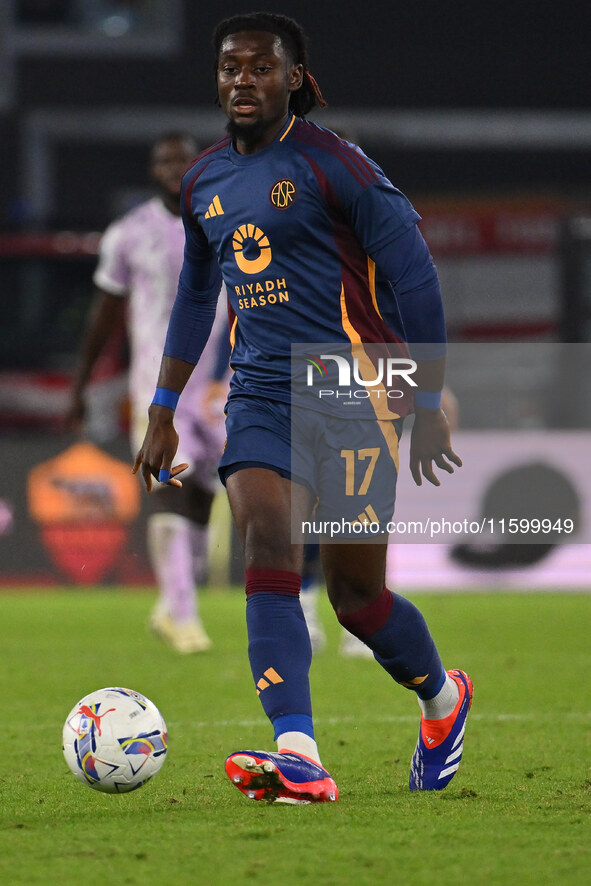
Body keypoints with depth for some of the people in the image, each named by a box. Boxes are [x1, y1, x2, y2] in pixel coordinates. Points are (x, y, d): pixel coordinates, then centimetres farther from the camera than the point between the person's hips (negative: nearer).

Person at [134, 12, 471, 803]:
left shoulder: (333, 166, -8)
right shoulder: (205, 181, 12)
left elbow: (415, 278, -6)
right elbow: (195, 297, 26)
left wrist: (430, 406, -7)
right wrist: (163, 416, 25)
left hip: (354, 391, -5)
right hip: (261, 395, 5)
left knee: (355, 592, 1)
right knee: (267, 542, -19)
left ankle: (443, 700, 32)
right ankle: (298, 757, -28)